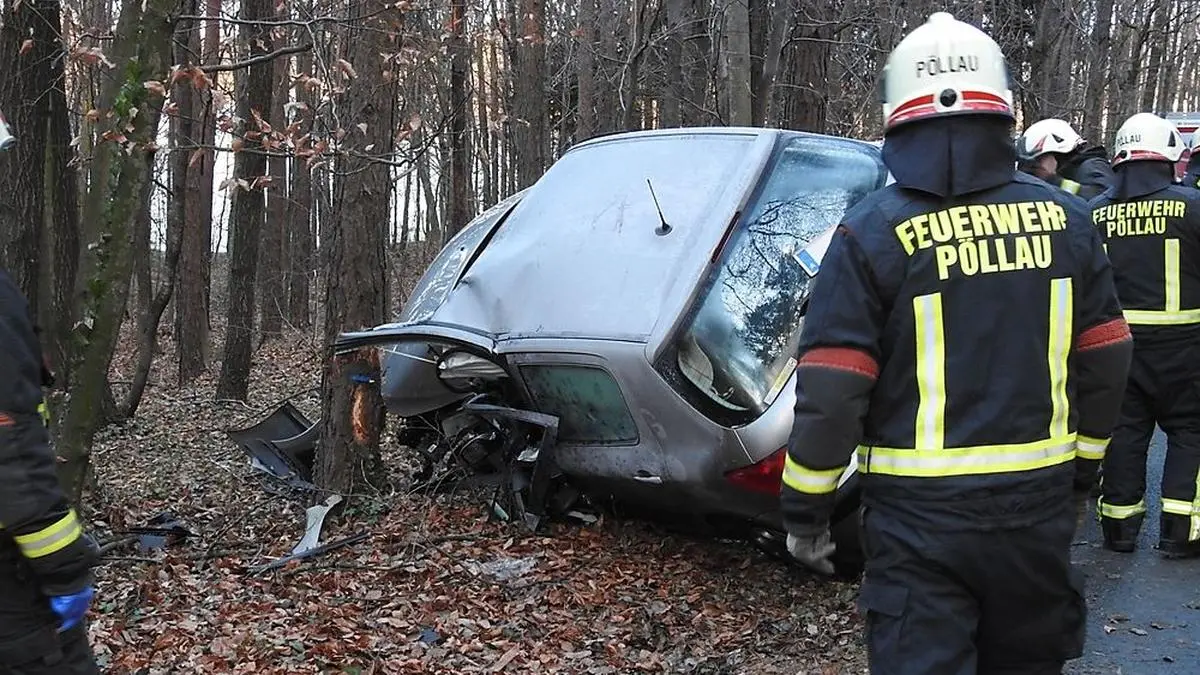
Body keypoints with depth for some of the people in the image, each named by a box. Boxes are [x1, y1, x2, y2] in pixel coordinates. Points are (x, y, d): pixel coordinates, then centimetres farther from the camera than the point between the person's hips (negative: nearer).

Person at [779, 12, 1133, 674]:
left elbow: (830, 394, -15)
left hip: (919, 518, -4)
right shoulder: (1064, 216, 1)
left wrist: (804, 512, -3)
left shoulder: (873, 230, -12)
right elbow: (1104, 364, 8)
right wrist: (1081, 472, 22)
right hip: (1040, 507, 5)